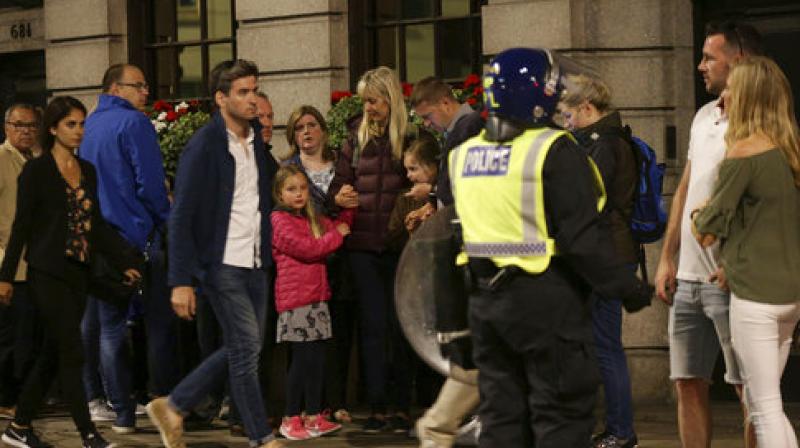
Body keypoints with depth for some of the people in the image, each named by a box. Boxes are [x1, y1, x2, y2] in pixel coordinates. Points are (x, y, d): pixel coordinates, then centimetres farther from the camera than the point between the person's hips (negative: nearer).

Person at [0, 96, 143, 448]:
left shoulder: (87, 171, 13)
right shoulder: (37, 170, -6)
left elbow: (97, 224, 15)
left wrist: (125, 261, 6)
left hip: (77, 274, 7)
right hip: (48, 274, -7)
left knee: (53, 354, 10)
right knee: (72, 354, -10)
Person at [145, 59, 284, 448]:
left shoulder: (258, 140, 9)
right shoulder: (203, 146, -12)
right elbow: (181, 218, -13)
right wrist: (181, 281, -18)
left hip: (255, 263, 8)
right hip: (222, 265, -8)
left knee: (242, 350, 11)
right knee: (246, 348, -6)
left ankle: (173, 406, 23)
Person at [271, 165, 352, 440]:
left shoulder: (313, 219, 19)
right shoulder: (279, 220, -7)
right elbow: (306, 248, -15)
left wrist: (347, 209, 3)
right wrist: (336, 235, -5)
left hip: (317, 298, 8)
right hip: (294, 298, -8)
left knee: (317, 358, 8)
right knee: (302, 359, -5)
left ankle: (314, 417, 15)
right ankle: (291, 419, 3)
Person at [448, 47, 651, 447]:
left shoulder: (463, 155, 8)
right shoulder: (555, 152, -14)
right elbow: (584, 238, -17)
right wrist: (627, 289, -9)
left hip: (485, 300, 7)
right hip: (545, 296, -7)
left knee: (501, 412, 14)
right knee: (561, 413, 1)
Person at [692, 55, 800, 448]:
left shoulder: (743, 151, -13)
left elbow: (707, 233, -10)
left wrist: (699, 216, 11)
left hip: (755, 294, -8)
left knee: (765, 408, -4)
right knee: (759, 401, 17)